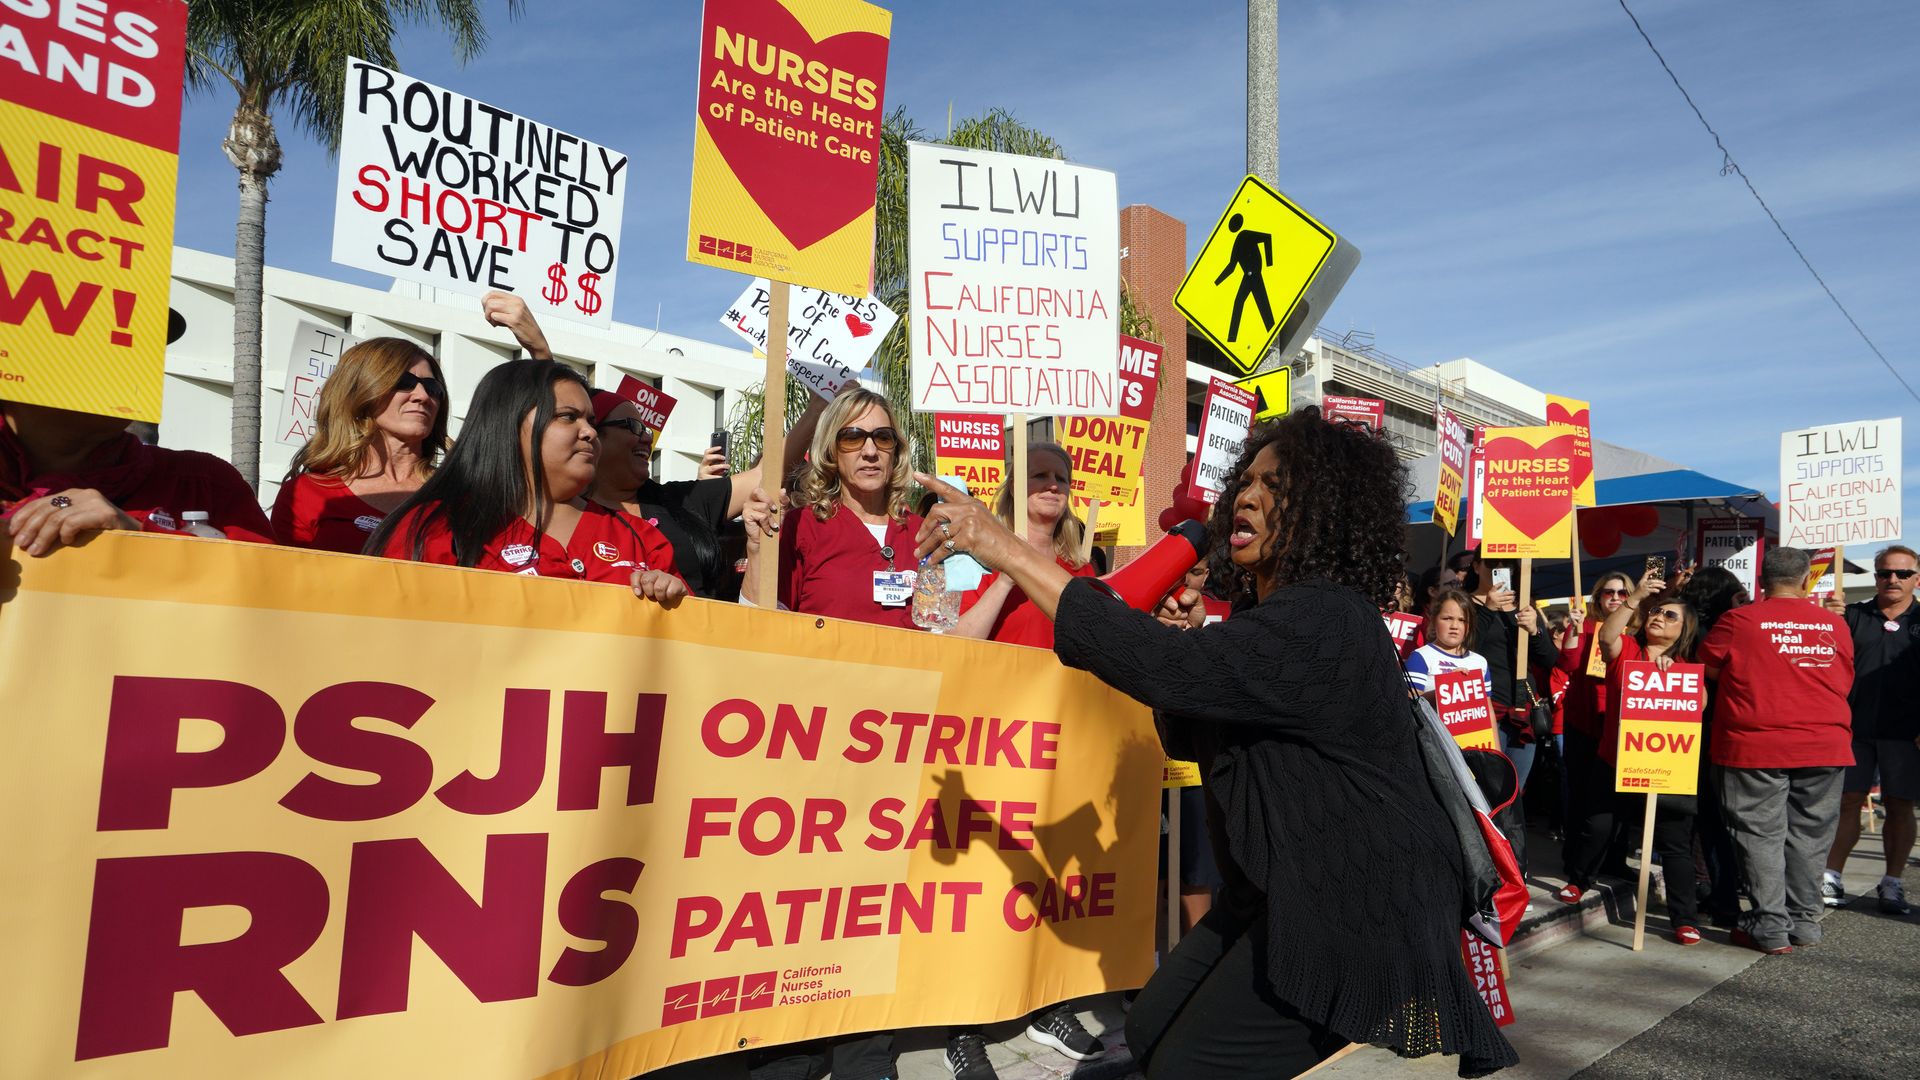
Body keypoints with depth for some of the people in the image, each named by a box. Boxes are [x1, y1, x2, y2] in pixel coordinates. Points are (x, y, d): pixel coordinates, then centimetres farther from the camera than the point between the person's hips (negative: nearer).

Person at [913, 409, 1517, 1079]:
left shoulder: (1328, 623, -23)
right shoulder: (1266, 616, 9)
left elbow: (1169, 669, -36)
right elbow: (1188, 737, 15)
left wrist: (1009, 552, -34)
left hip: (1359, 915, -10)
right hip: (1286, 896, 10)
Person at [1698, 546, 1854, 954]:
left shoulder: (1739, 621, -7)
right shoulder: (1835, 625, 4)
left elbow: (1708, 667, 4)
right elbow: (1845, 681, 16)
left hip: (1755, 746, -3)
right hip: (1826, 745, 4)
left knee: (1761, 835, 3)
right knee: (1809, 834, 13)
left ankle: (1771, 927, 5)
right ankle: (1804, 920, 21)